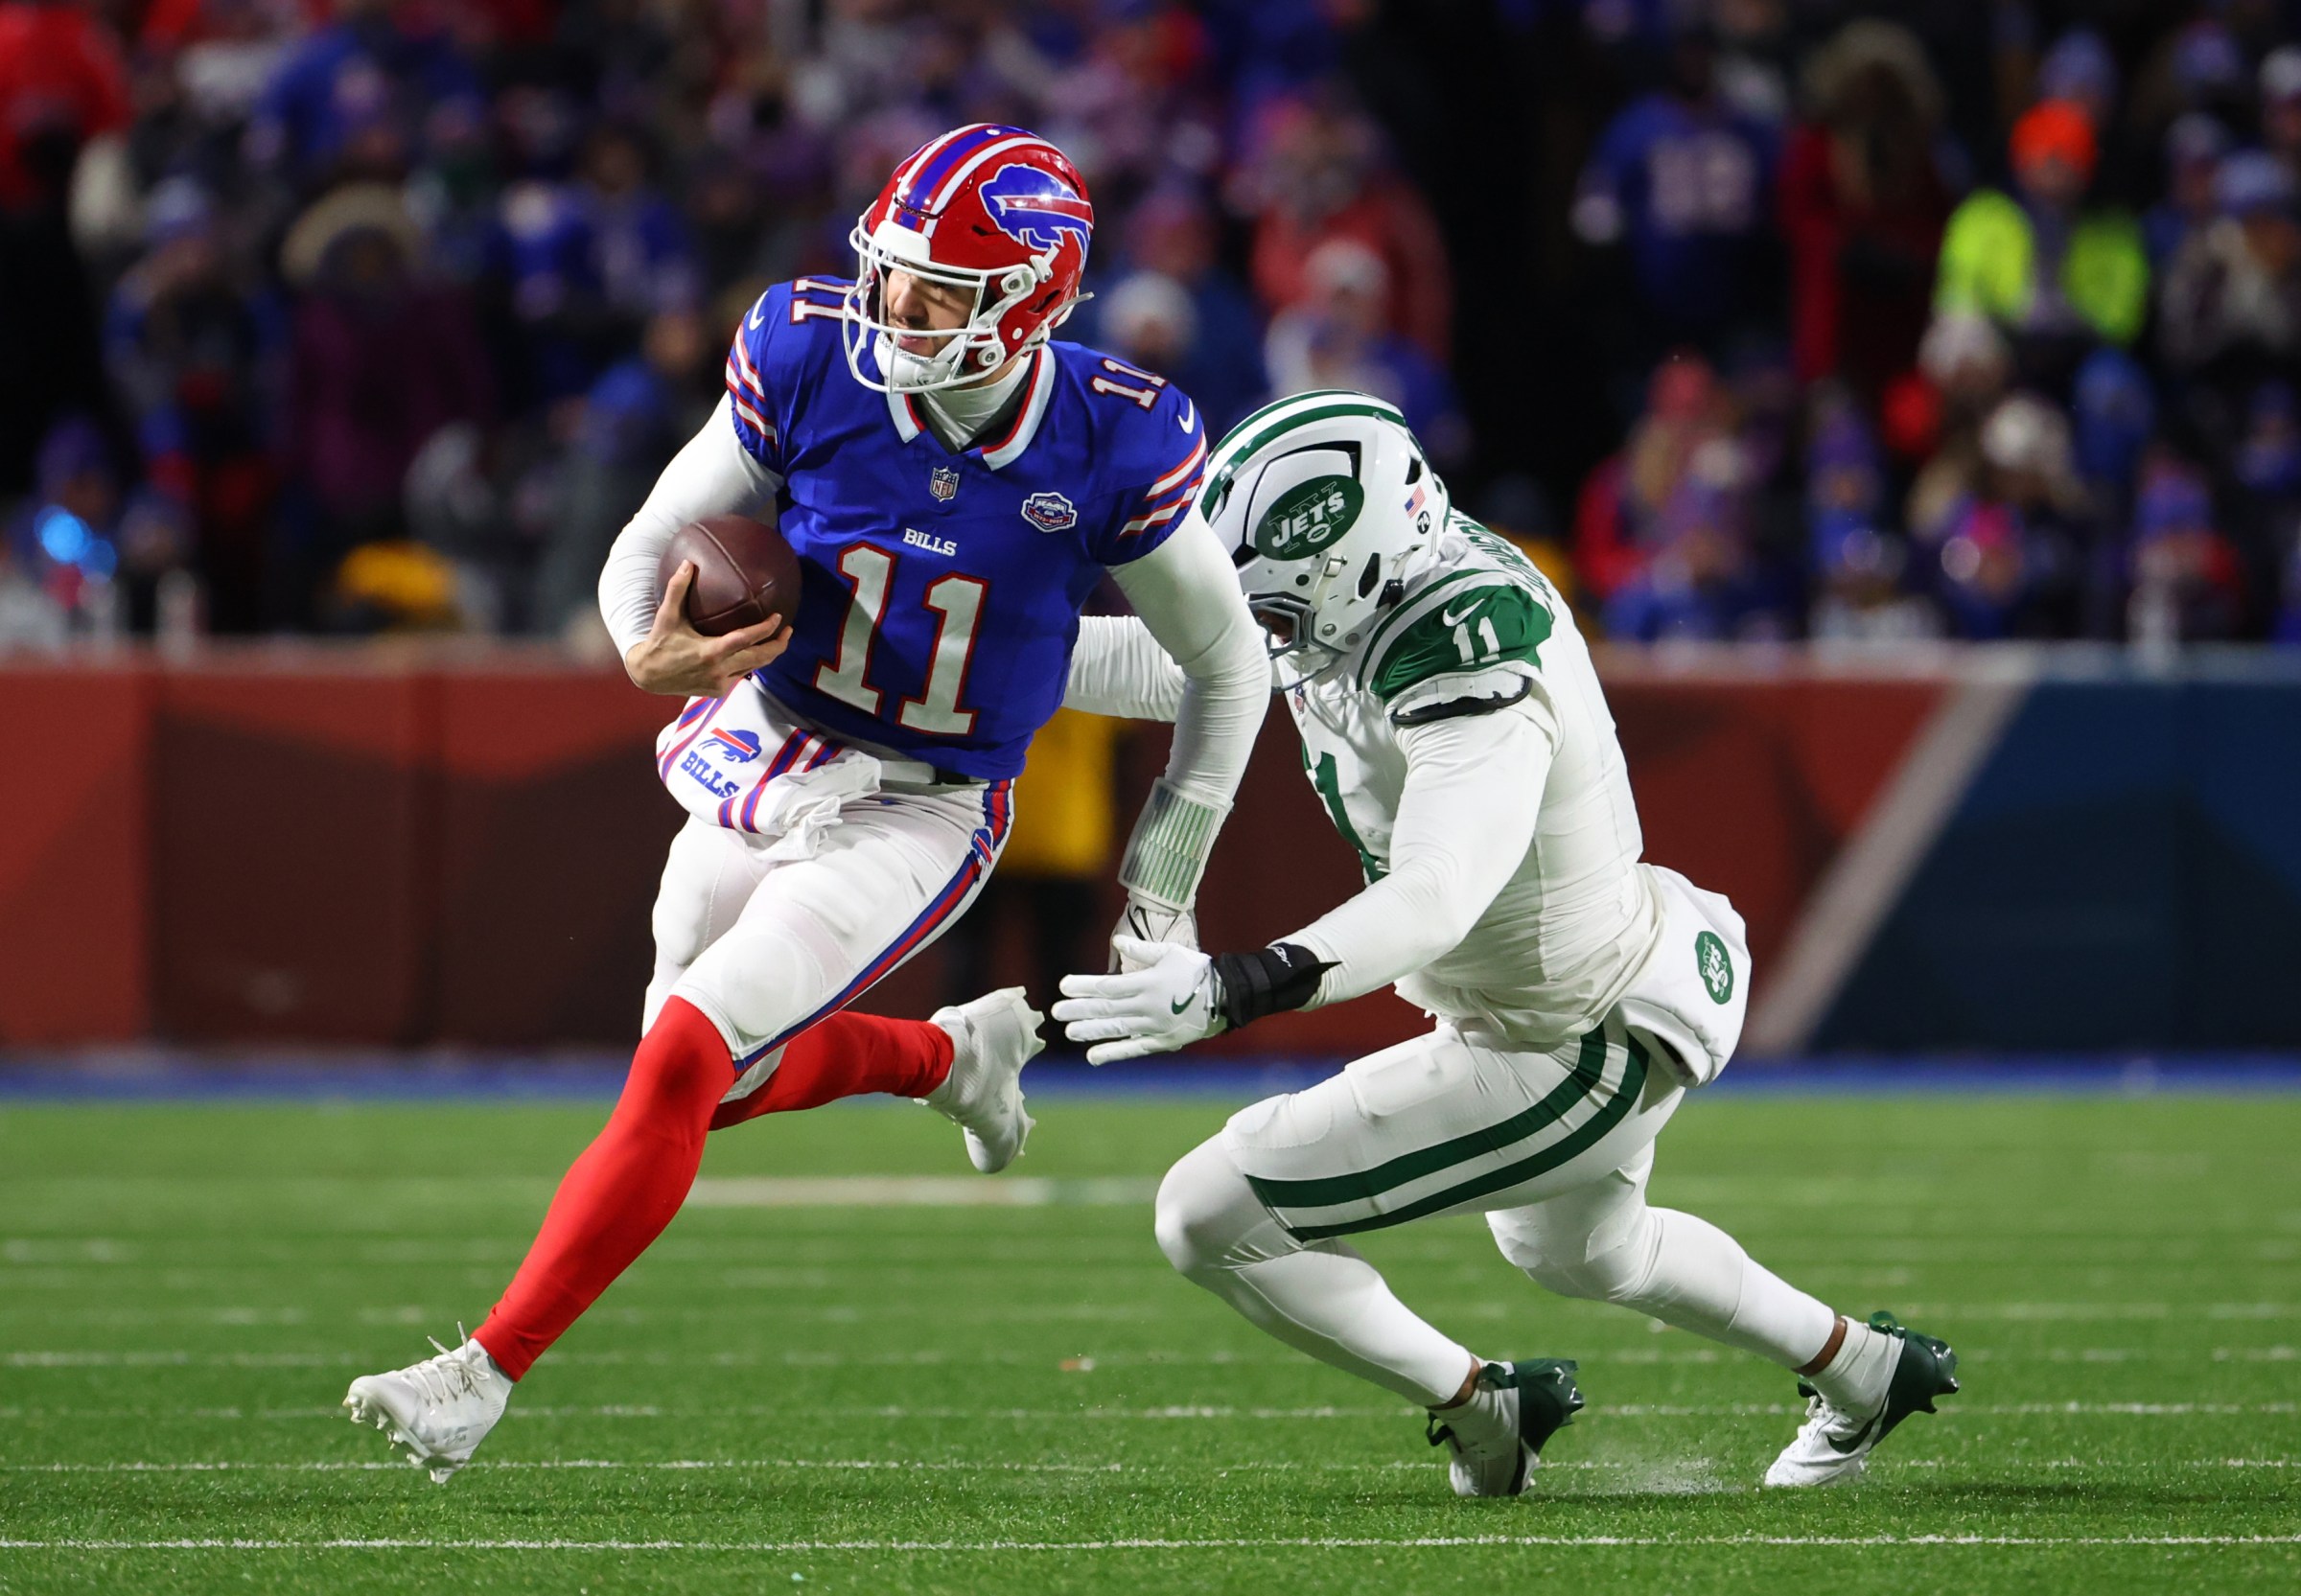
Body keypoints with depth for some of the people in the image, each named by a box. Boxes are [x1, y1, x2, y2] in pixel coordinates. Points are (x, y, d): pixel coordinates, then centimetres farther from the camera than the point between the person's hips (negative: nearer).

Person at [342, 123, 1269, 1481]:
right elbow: (646, 552, -5)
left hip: (917, 813, -4)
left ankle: (483, 1378, -13)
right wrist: (653, 657, -29)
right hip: (762, 762, 4)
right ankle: (953, 1055, 47)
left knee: (685, 1059, -19)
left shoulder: (1113, 451, -20)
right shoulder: (813, 365, -16)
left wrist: (1163, 892, -2)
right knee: (715, 1086, 18)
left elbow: (1230, 668, -4)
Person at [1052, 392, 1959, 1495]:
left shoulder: (1477, 683, -35)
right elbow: (1168, 663, 3)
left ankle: (1475, 1407, 9)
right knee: (1576, 1254, 39)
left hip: (1580, 1055, -10)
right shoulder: (1373, 590, -8)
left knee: (1209, 1215, -9)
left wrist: (1234, 989, -60)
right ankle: (1863, 1373, 55)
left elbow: (1434, 900, -48)